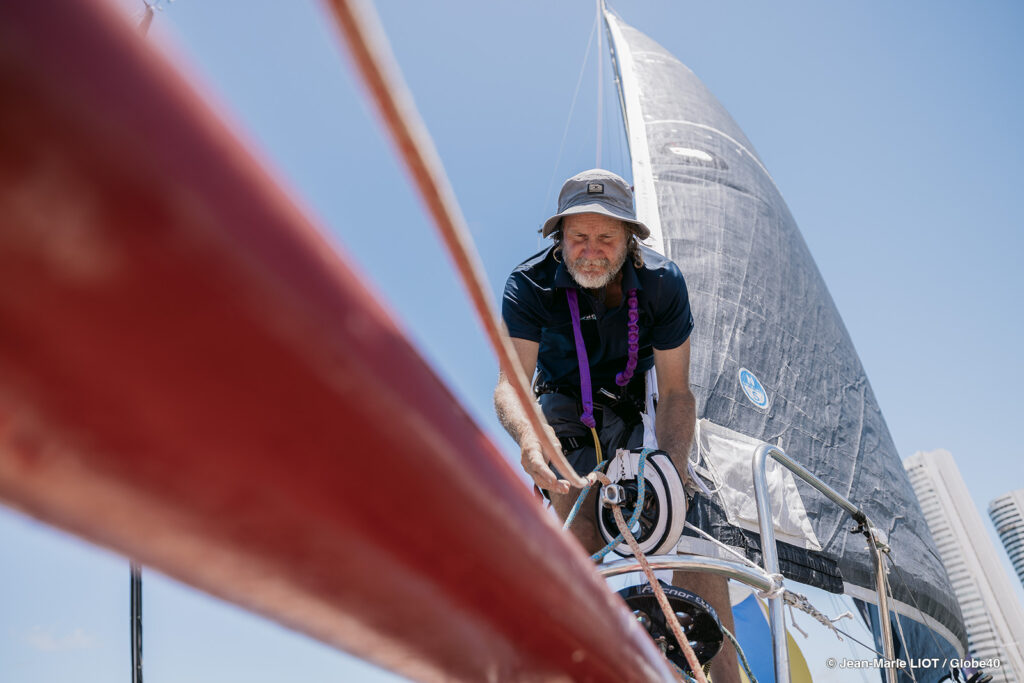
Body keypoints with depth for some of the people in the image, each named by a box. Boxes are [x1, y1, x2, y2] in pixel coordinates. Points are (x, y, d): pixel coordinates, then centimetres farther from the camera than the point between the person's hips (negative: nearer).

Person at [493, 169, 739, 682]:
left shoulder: (662, 282, -21)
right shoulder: (530, 284, -23)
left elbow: (675, 392, -19)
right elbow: (511, 381, -32)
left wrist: (672, 471, -35)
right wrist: (528, 435, -55)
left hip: (637, 404, 1)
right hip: (565, 404, -1)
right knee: (579, 524, -24)